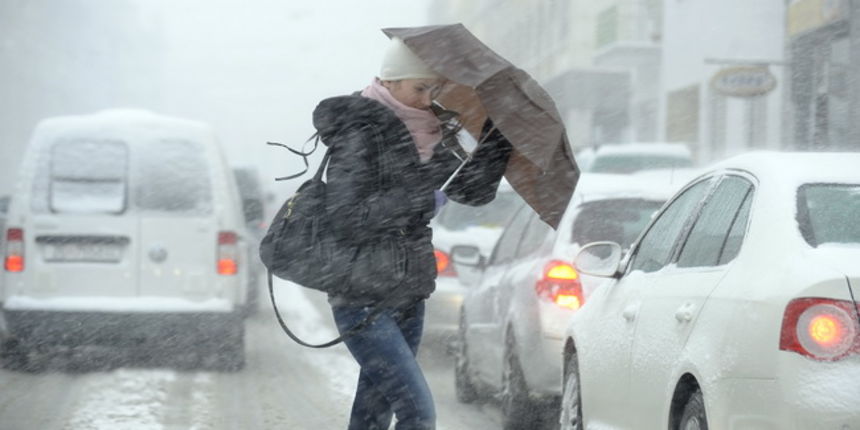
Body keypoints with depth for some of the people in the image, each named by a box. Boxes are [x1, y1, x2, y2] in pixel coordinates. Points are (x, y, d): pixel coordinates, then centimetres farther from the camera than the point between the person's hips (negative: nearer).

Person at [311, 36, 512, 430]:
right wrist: (419, 195, -22)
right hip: (362, 299, -8)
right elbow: (347, 221, -20)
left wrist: (498, 136, -3)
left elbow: (473, 190, 11)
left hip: (408, 296, 8)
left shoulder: (432, 135, 9)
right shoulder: (360, 134, -14)